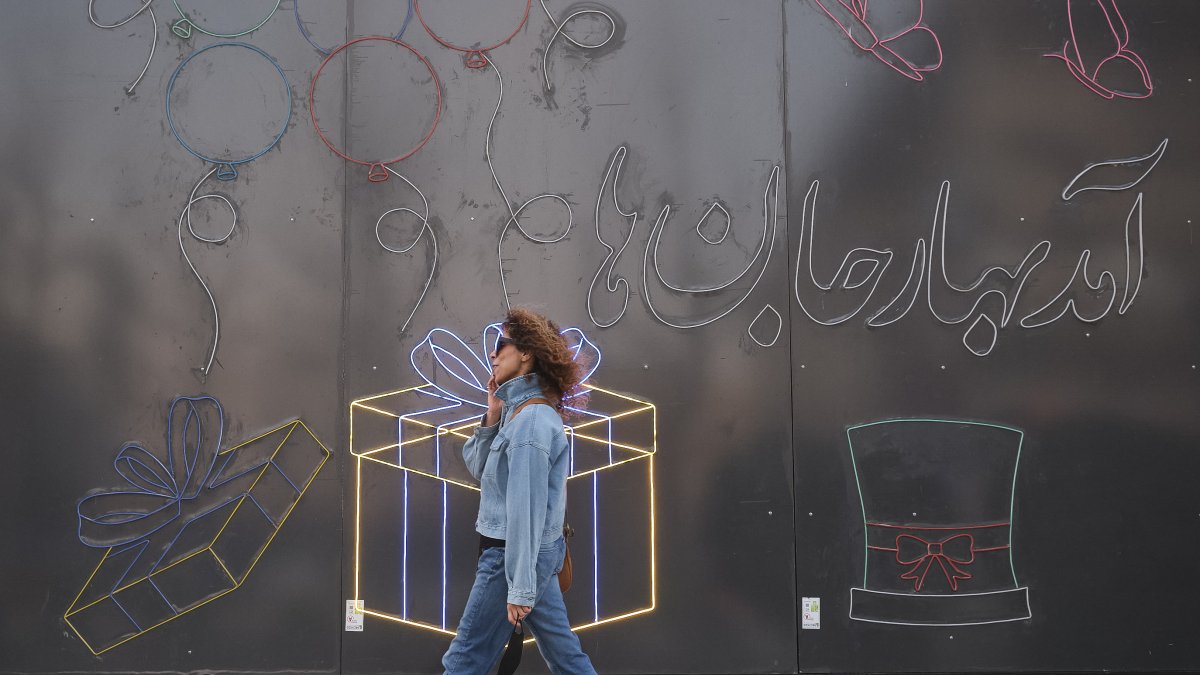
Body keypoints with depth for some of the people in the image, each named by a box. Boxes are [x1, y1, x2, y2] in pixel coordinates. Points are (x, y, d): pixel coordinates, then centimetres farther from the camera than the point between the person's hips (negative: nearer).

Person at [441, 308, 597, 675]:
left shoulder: (530, 420, -20)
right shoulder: (519, 410, 10)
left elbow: (526, 508, -22)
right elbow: (478, 469, 14)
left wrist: (519, 587, -22)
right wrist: (492, 417, -1)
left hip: (513, 555, -10)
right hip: (538, 552, 10)